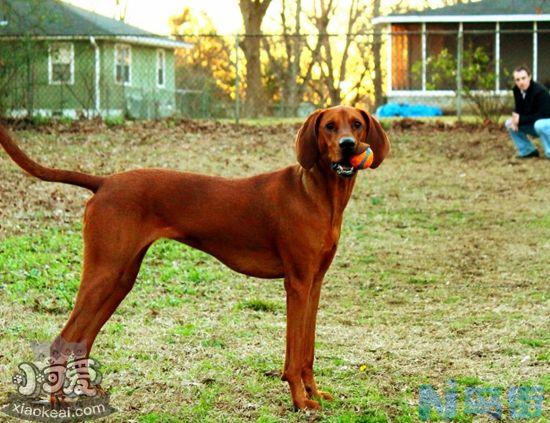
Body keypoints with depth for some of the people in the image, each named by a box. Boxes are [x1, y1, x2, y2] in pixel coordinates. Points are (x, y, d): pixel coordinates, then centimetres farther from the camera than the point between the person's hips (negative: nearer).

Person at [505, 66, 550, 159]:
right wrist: (515, 118, -20)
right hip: (531, 123, 8)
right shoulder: (517, 90, -6)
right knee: (509, 123, -5)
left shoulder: (540, 91, -28)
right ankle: (528, 151, 5)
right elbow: (518, 110, 4)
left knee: (540, 125, -39)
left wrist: (521, 119, -29)